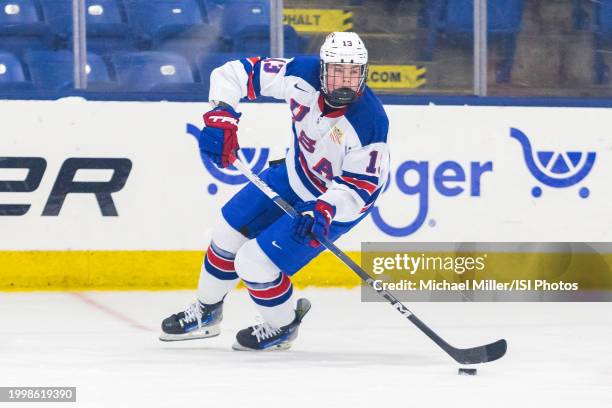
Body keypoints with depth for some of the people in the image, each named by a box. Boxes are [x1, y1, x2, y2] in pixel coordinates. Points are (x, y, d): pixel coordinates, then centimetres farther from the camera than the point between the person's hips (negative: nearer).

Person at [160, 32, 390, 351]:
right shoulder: (301, 74, -23)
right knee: (228, 233, 15)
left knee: (254, 263, -11)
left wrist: (324, 211, -42)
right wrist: (220, 118, -29)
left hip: (337, 203, -6)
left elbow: (360, 187, -26)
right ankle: (206, 313, 41)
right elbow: (232, 73, -16)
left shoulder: (369, 123, -34)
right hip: (294, 175, 6)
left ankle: (282, 326, 20)